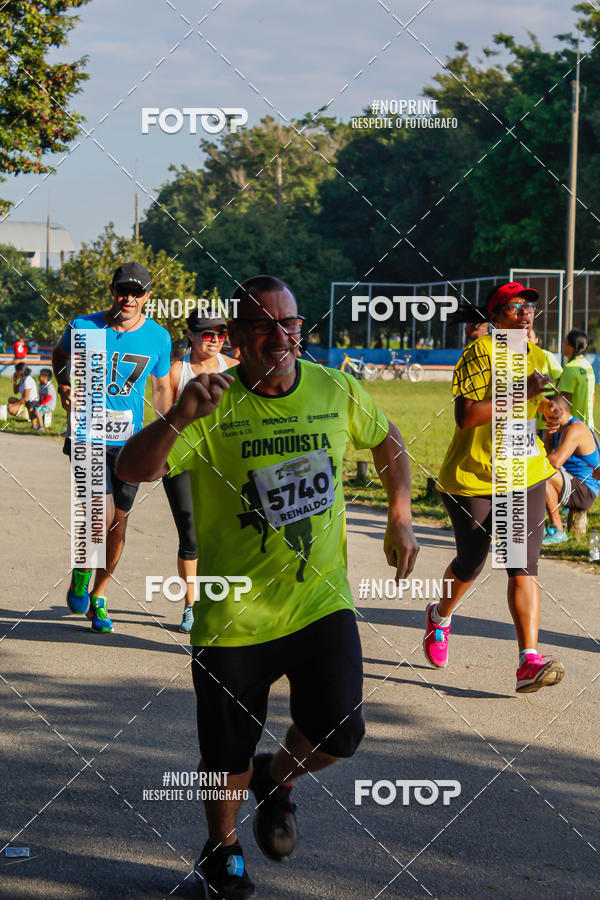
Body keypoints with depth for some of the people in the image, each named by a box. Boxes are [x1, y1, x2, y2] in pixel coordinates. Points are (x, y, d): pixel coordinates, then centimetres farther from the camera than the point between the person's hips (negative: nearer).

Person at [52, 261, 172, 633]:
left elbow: (161, 387, 14)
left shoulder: (158, 337, -1)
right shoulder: (84, 327, -7)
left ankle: (98, 597, 26)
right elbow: (61, 356, 16)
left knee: (119, 520, 7)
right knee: (103, 515, -17)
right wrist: (65, 386, -2)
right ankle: (82, 569, 14)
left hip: (130, 440, 3)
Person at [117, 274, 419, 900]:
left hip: (322, 601, 2)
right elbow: (132, 469, -26)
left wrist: (400, 521, 15)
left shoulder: (336, 392, -1)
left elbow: (387, 441, 20)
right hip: (235, 612, -2)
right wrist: (180, 418, -43)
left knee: (337, 734, -9)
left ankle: (277, 780, 27)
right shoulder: (215, 407, -13)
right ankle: (220, 850, 37)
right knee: (229, 754, 7)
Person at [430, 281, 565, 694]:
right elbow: (465, 416, -23)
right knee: (471, 563, 9)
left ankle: (529, 661, -16)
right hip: (472, 478, -4)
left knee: (524, 567, -8)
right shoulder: (479, 353, -13)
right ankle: (440, 617, 42)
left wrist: (550, 411, 7)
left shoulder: (537, 356, 9)